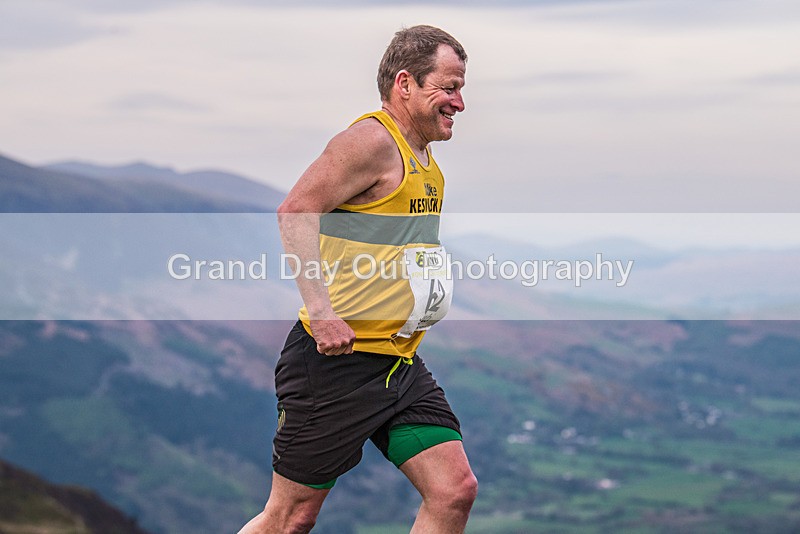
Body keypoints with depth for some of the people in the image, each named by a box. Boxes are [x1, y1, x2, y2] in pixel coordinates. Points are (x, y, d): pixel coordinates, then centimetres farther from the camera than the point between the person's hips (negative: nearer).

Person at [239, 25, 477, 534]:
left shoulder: (425, 160, 17)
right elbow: (295, 212, -23)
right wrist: (321, 312, -29)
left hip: (399, 365, 9)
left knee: (456, 490, -3)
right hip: (337, 358, -9)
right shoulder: (372, 140, -13)